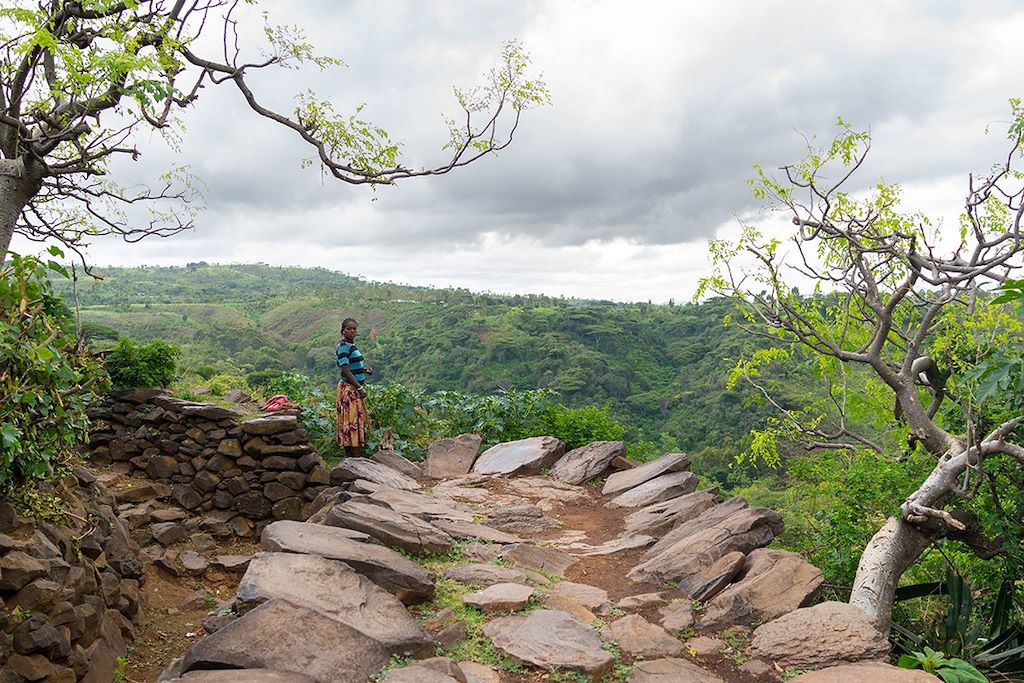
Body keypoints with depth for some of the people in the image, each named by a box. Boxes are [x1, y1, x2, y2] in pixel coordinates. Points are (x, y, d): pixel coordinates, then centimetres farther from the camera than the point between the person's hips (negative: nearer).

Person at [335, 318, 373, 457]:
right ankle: (356, 458, -6)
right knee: (354, 421, -8)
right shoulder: (343, 346, -14)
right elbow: (345, 370, -20)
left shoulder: (351, 345, 15)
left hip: (355, 389, 10)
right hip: (349, 389, -10)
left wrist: (365, 369, 6)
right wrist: (360, 388, -21)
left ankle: (349, 456, 17)